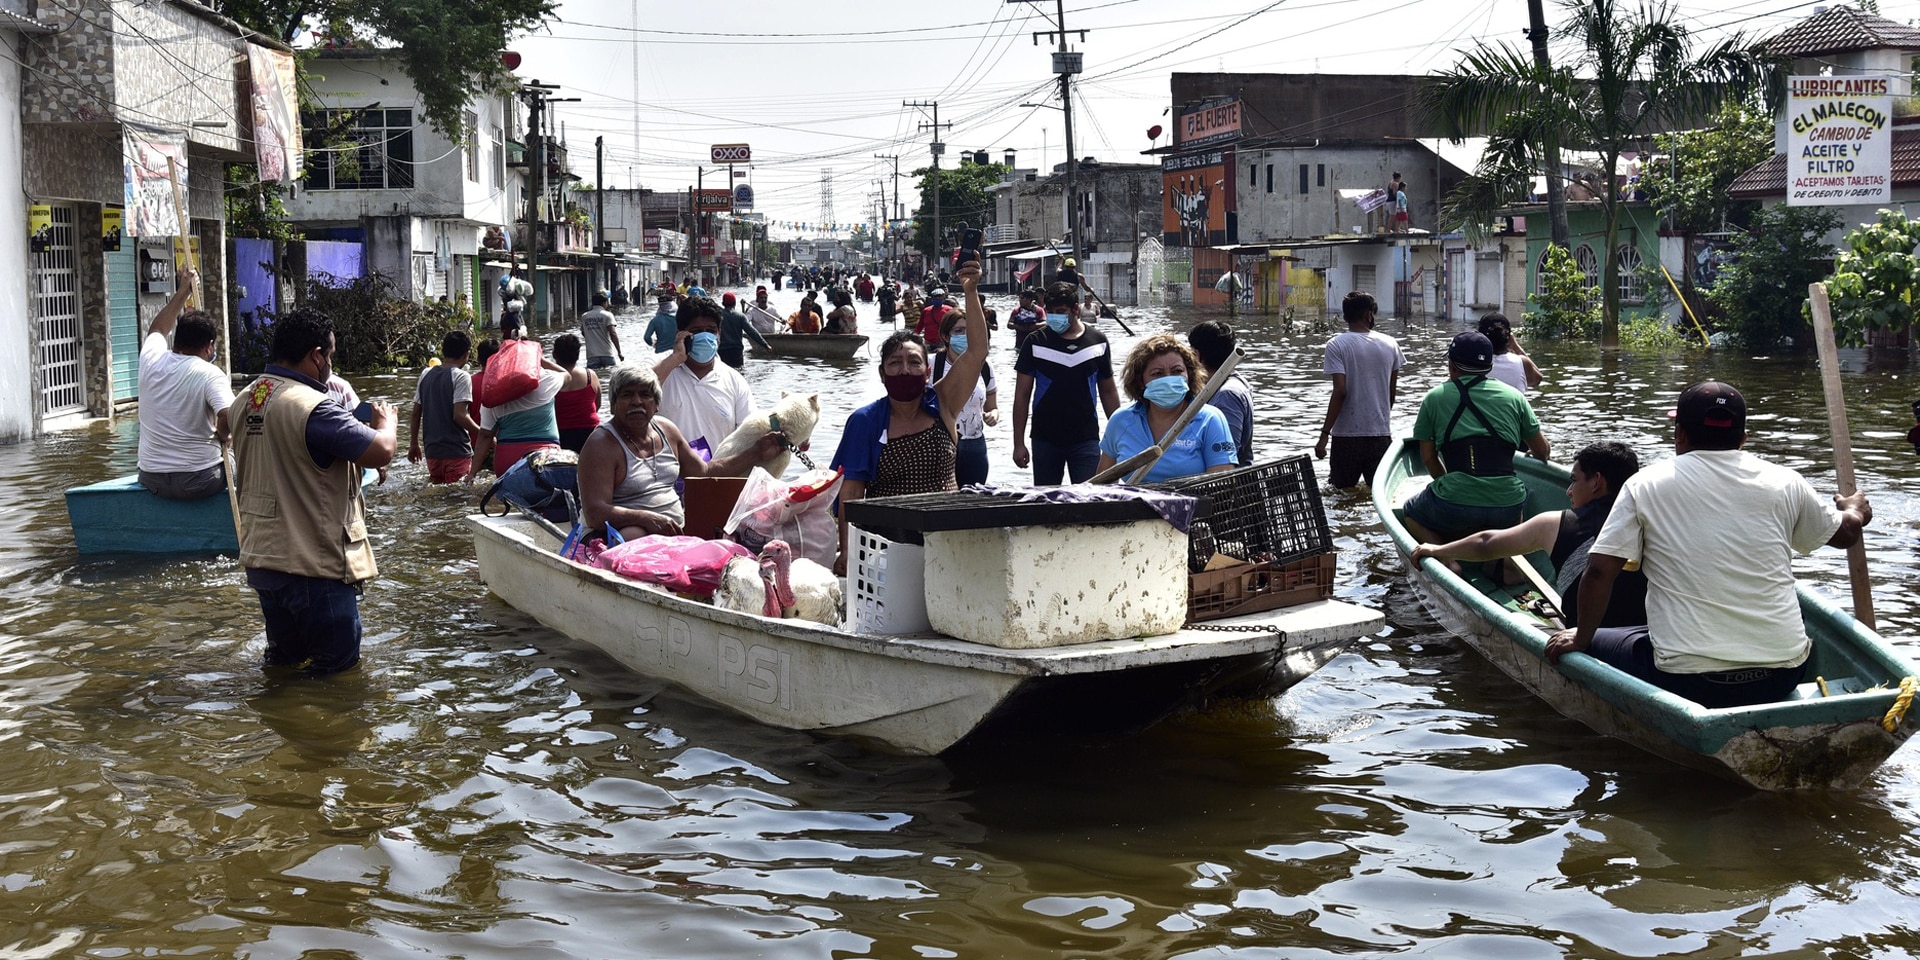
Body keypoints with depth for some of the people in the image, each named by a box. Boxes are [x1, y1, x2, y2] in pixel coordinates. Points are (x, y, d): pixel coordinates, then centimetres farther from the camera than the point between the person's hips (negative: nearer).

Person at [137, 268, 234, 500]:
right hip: (198, 482, -5)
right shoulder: (210, 374, -15)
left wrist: (182, 293, 30)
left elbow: (157, 330, 23)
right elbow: (229, 417, -29)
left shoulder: (151, 360, 0)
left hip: (151, 480, 5)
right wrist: (221, 435, -7)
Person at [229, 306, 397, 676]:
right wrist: (386, 423, -1)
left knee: (284, 661, 21)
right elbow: (382, 451, -23)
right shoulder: (311, 407, -22)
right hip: (312, 565, -8)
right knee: (338, 665, 2)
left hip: (260, 558, 9)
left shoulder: (245, 400, 7)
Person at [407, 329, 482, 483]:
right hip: (457, 451, -6)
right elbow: (459, 415, -19)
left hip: (432, 451, 6)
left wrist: (414, 444, 19)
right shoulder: (461, 376, -11)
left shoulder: (426, 374, 8)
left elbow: (416, 414, 11)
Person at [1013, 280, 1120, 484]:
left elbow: (1108, 392, 11)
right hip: (1045, 440, 0)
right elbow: (1022, 395, 0)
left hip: (1086, 439, 0)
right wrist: (1018, 443, -4)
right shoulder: (1035, 343, -2)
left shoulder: (1098, 342, 3)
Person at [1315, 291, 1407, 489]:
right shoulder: (1390, 344, 4)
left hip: (1347, 435, -3)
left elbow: (1340, 391, -15)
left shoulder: (1336, 345, -7)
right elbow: (1392, 393, 10)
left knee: (1342, 492, 8)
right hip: (1381, 435, 3)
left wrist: (1324, 434, -13)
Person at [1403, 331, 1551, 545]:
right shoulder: (1513, 396, 11)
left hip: (1454, 506, -3)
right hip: (1508, 507, 3)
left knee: (1410, 514, 28)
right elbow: (1542, 452, 18)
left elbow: (1428, 457, 12)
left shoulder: (1434, 398, 7)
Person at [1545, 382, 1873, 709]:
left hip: (1686, 682, -4)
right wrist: (1854, 510, 46)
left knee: (1596, 644, 19)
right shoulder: (1785, 483, 5)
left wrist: (1581, 639, 10)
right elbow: (1846, 533, 23)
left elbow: (1599, 572, -6)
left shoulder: (1644, 485, -2)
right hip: (1783, 677, 5)